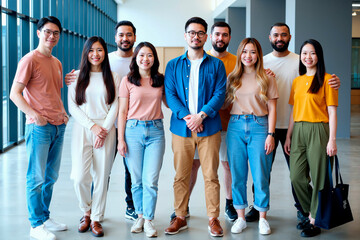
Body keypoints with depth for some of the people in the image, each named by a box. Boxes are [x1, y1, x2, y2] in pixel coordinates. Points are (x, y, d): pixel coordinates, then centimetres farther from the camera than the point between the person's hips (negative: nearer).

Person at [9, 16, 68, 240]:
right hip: (39, 127, -8)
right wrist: (33, 114, -24)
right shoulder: (30, 60, -8)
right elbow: (15, 94, -11)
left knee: (51, 176, 15)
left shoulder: (57, 63, 15)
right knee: (37, 177, 0)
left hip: (58, 126, 8)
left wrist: (63, 114, 11)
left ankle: (45, 216, 27)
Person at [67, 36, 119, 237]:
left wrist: (104, 130, -8)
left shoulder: (113, 78, 7)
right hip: (82, 129, 0)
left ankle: (96, 219, 14)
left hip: (106, 131, 0)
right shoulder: (78, 77, 7)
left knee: (102, 176, 0)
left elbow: (115, 107, 3)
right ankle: (86, 212, 18)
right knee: (80, 176, -8)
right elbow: (73, 107, 2)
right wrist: (92, 126, -8)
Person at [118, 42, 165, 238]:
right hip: (133, 130, -1)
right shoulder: (128, 81, 3)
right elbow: (122, 111, 3)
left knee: (151, 180, -3)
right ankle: (140, 216, 20)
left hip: (155, 131, 1)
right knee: (137, 180, 4)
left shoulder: (161, 80, 9)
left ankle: (149, 220, 8)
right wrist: (120, 139, -2)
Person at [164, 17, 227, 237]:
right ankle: (180, 217, 17)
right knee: (181, 176, 5)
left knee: (211, 176, 1)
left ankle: (213, 218, 12)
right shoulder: (173, 65, 10)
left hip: (209, 128, -1)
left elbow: (220, 95, -2)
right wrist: (187, 116, -13)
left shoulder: (216, 65, 7)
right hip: (181, 128, 1)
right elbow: (170, 95, 2)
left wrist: (201, 115, -15)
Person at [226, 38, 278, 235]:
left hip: (259, 127, -2)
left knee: (260, 175, 0)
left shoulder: (267, 79, 4)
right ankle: (240, 217, 16)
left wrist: (270, 135, -5)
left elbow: (272, 109, 2)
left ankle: (262, 218, 13)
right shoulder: (232, 78, 11)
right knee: (237, 174, 5)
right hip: (236, 127, 2)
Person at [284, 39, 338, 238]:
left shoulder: (326, 79, -2)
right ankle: (310, 212, 25)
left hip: (318, 131, -6)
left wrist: (332, 139, -12)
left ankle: (315, 221, 11)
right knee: (296, 177, 5)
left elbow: (332, 111, -6)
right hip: (298, 132, 6)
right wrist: (288, 136, 13)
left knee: (318, 177, 0)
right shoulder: (297, 81, 14)